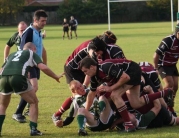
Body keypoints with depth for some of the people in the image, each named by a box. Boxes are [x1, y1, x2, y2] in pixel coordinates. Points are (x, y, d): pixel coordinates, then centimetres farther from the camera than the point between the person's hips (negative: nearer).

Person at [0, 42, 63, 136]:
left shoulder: (12, 55, 36)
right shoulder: (32, 54, 24)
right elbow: (43, 68, 9)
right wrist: (56, 77, 21)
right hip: (18, 77, -4)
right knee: (34, 102, 17)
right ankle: (33, 129, 10)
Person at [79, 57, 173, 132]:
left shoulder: (106, 67, -33)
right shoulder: (94, 77, -5)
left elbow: (126, 77, -32)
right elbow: (92, 93, 9)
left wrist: (111, 88, -25)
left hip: (133, 70, -10)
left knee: (115, 95, -22)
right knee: (136, 104, 10)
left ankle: (129, 125, -18)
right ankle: (165, 93, 23)